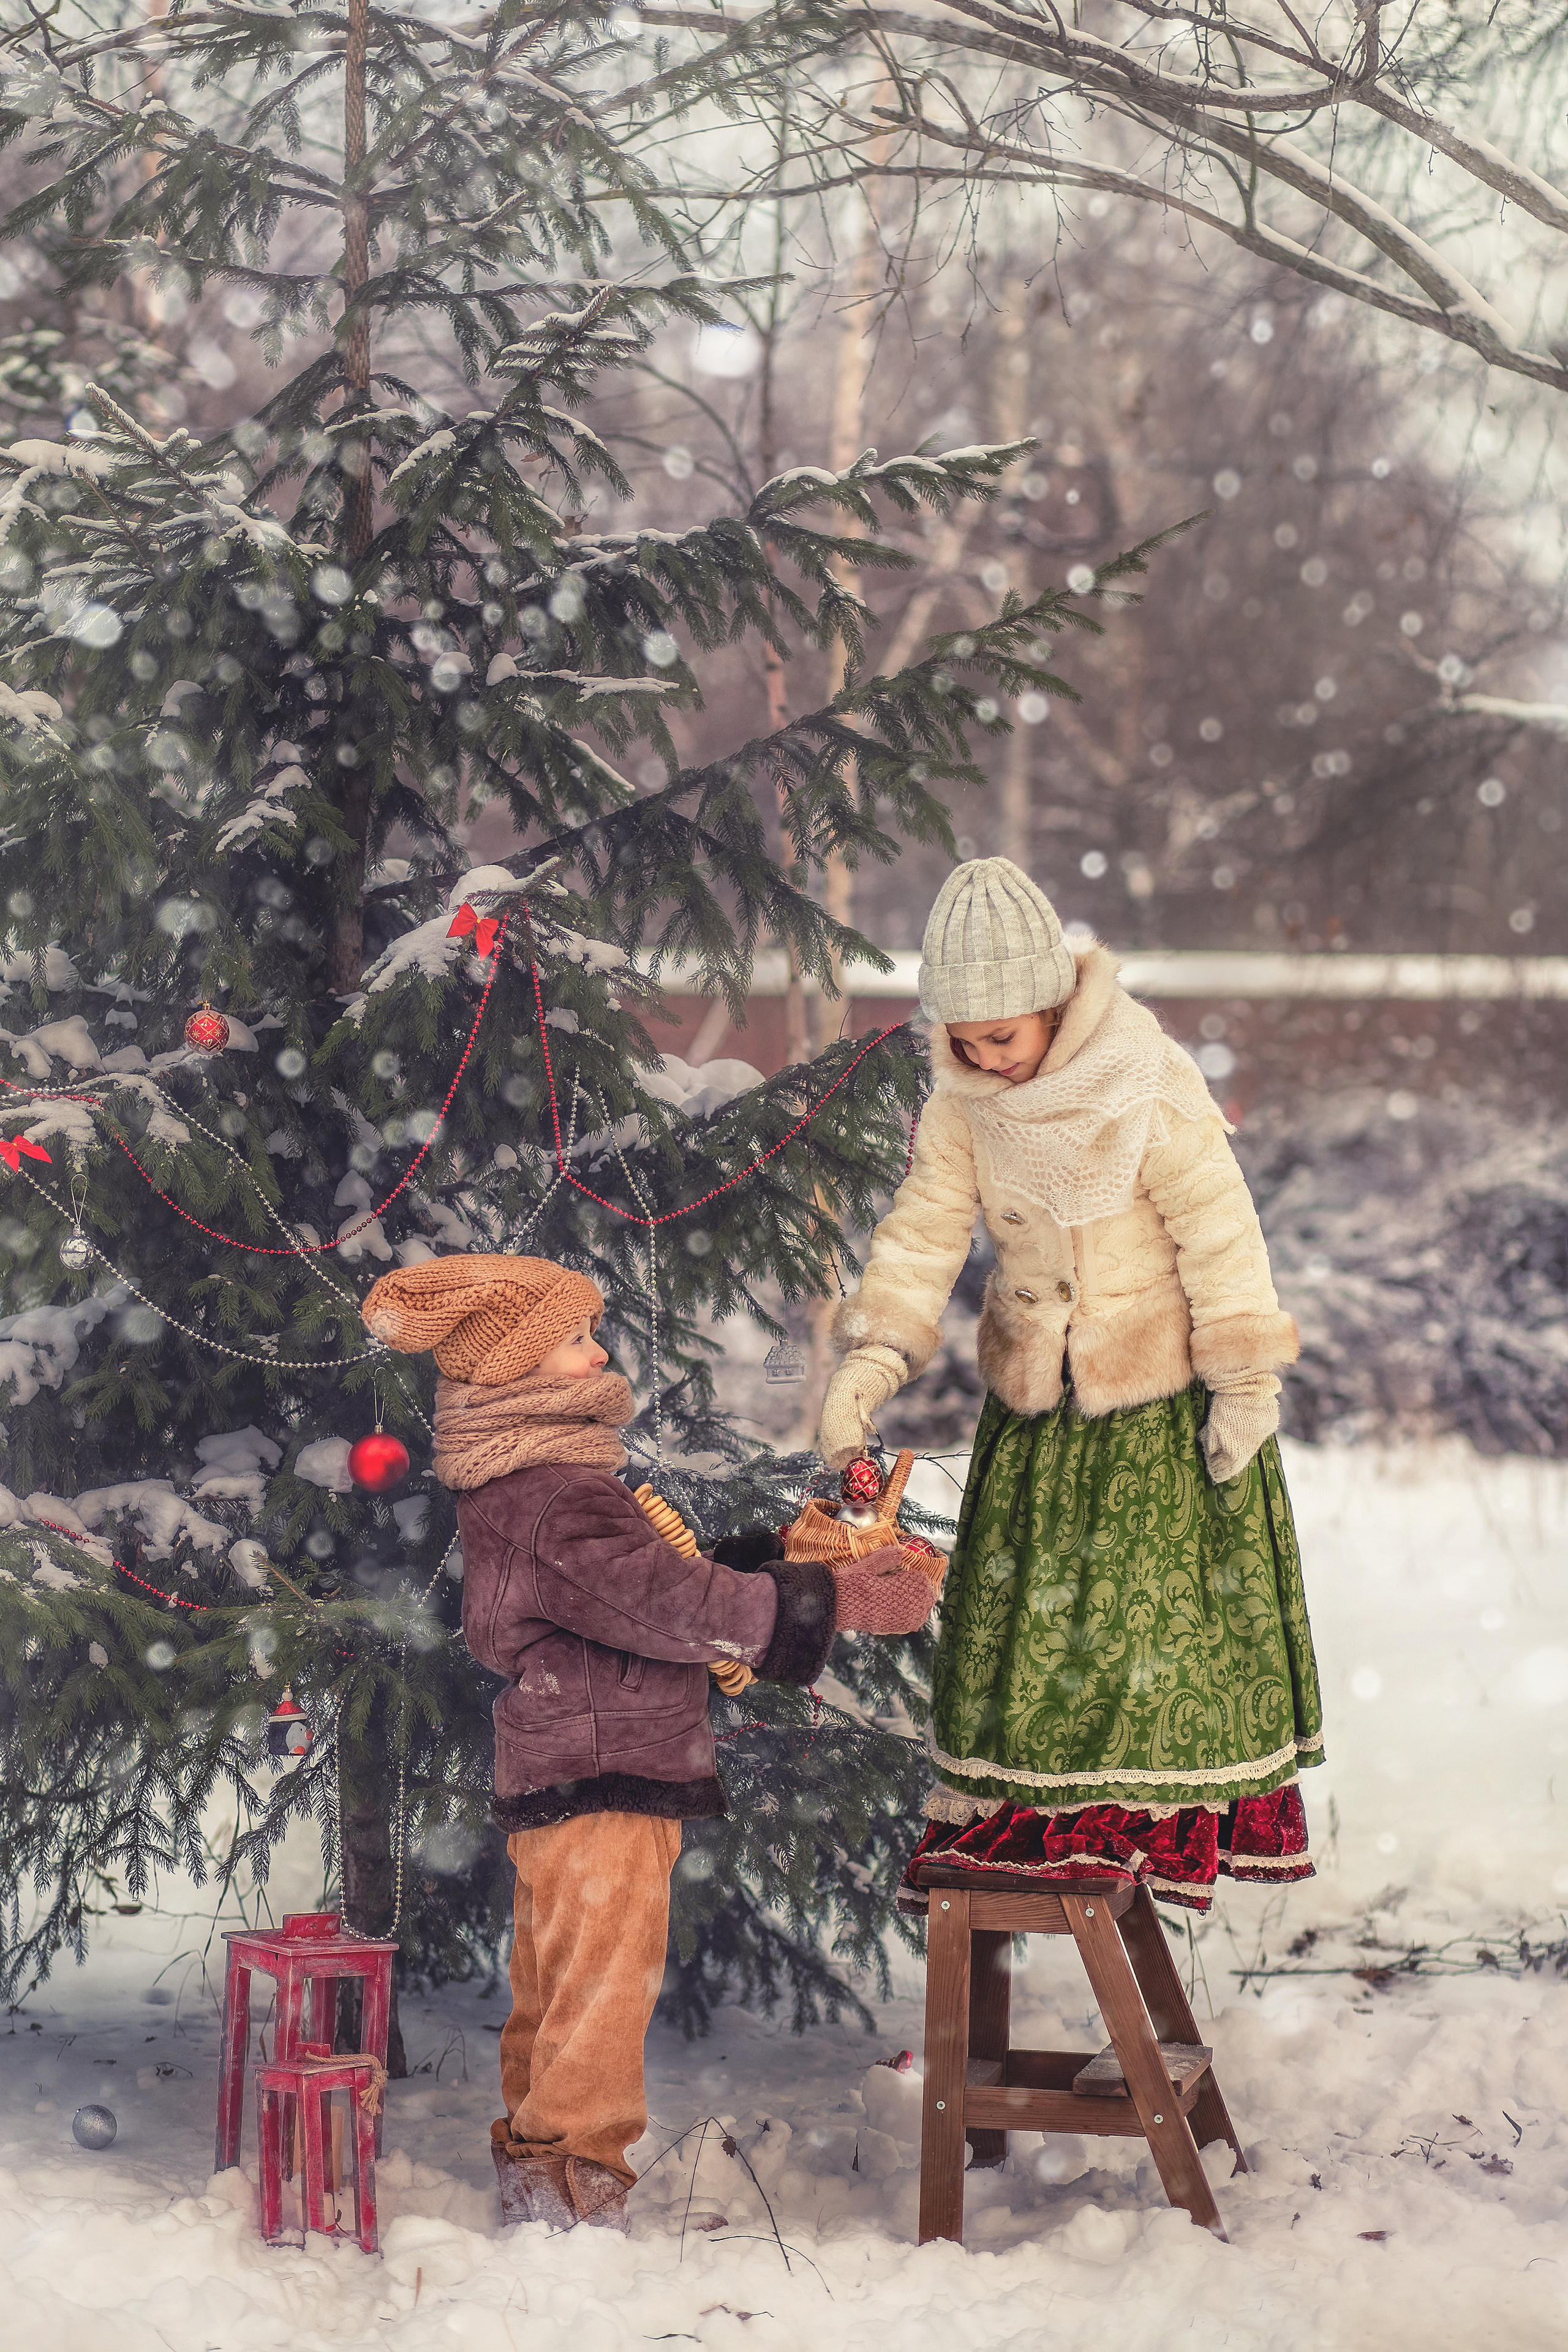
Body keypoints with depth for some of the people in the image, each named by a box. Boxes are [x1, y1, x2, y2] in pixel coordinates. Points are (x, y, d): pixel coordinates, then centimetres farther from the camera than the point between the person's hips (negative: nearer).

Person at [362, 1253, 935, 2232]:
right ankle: (578, 2190, 0)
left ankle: (533, 2169, 28)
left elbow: (650, 1587, 19)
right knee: (603, 1990, -5)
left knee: (558, 1994, 19)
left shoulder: (519, 1489, 14)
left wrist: (779, 1558, 13)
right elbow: (672, 1605, -26)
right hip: (600, 1792, -11)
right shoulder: (557, 1503, -21)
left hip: (555, 1790, 11)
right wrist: (835, 1602, -24)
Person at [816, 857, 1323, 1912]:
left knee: (1165, 1589, -2)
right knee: (1019, 1589, 6)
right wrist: (873, 1360, -19)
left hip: (1161, 1385, -5)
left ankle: (1185, 1813, 10)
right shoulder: (963, 1102, -7)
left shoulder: (1150, 1091, -22)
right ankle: (1016, 1799, 17)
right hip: (1038, 1383, 5)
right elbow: (926, 1228, -5)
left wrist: (1244, 1383, -12)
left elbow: (1220, 1234, -15)